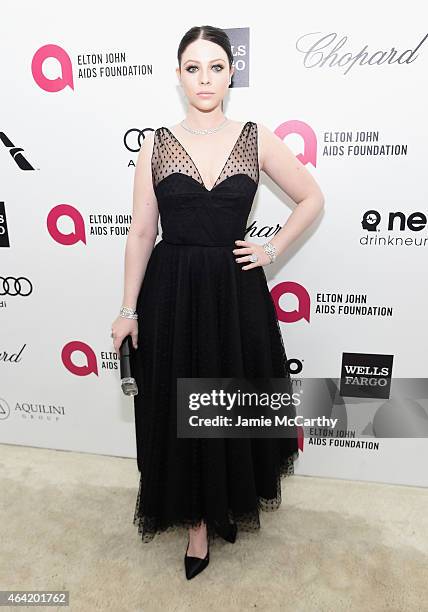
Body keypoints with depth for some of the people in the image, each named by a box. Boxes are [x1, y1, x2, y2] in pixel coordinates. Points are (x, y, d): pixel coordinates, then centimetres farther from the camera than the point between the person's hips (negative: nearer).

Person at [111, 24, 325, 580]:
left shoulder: (257, 139, 2)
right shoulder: (156, 144, 1)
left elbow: (312, 198, 11)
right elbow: (141, 233, 0)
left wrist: (273, 249, 1)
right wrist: (129, 310, -1)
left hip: (236, 291, 1)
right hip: (172, 293, 0)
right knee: (180, 409, 9)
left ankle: (232, 499, 42)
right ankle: (199, 519, 33)